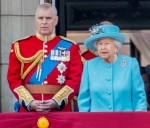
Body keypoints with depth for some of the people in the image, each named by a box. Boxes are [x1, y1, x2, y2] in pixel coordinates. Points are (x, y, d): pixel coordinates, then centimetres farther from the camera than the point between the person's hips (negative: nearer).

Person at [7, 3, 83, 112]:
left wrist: (57, 101, -14)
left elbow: (76, 79, -2)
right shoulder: (20, 46, 6)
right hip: (28, 110, 0)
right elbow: (13, 78, 2)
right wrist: (30, 102, -12)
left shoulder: (70, 47, 5)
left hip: (60, 110, 0)